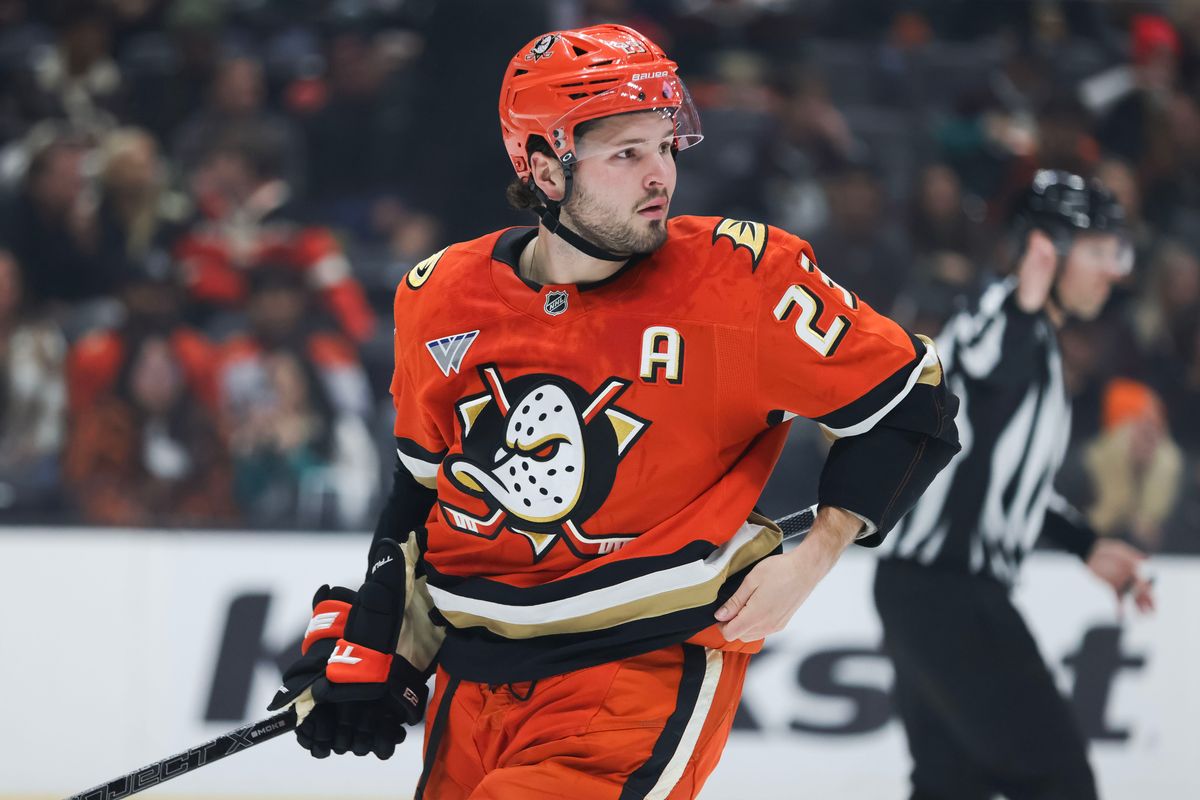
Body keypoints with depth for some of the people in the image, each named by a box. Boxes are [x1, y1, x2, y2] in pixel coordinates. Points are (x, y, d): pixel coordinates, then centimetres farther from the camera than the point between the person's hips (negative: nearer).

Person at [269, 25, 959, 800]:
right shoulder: (440, 300, 1)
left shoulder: (740, 278, -12)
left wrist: (811, 559, -10)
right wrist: (369, 640, 14)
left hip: (651, 667, -5)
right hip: (477, 677, 5)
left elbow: (908, 404, -4)